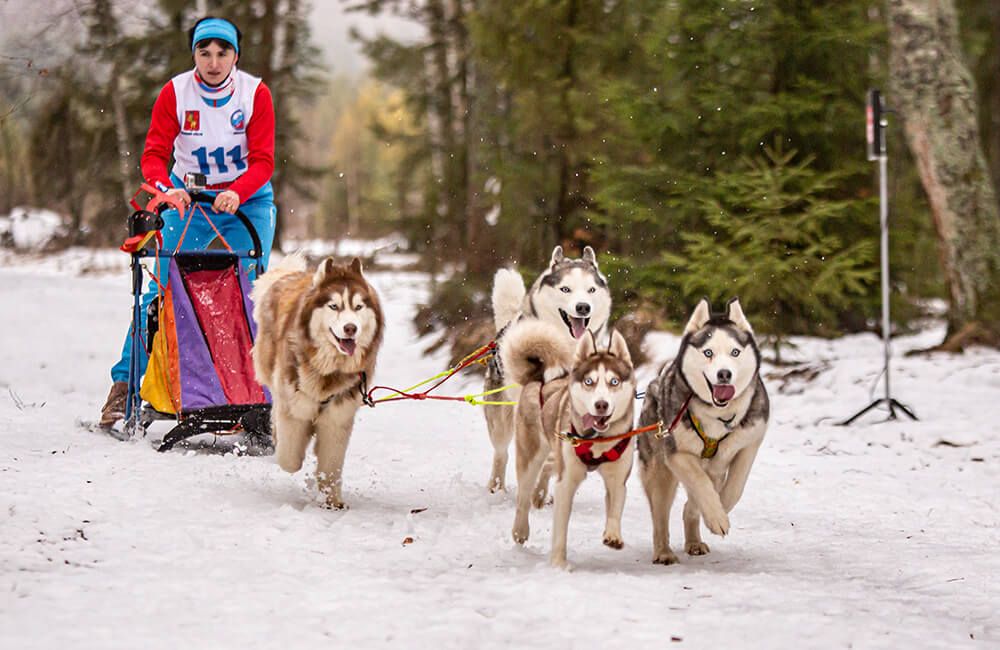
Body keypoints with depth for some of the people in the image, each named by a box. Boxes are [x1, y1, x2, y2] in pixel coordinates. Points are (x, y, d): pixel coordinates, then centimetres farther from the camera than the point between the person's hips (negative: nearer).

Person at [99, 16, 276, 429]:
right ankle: (124, 383, -2)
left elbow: (262, 161, -16)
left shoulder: (255, 93, -12)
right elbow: (153, 154, -13)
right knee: (162, 290, -7)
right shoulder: (175, 93, -11)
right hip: (189, 198, 0)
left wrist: (236, 194, -35)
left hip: (247, 201, 0)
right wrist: (166, 189, -35)